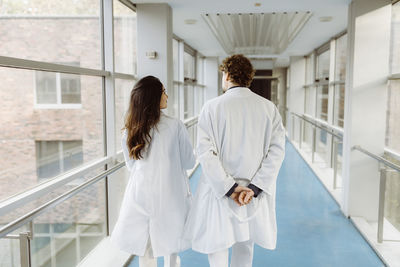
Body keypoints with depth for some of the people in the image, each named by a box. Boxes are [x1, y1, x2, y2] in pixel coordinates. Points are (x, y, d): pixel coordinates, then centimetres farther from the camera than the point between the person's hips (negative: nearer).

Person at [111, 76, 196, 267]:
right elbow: (189, 162, -3)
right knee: (170, 250, 17)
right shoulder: (175, 126, -13)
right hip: (170, 197, -2)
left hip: (140, 197, 3)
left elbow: (131, 165, 9)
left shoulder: (129, 131, -2)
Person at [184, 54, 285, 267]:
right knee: (245, 245, 20)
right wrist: (254, 188, -11)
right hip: (254, 194, 3)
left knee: (216, 244, 13)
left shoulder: (212, 107, -8)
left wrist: (229, 188, -13)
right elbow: (277, 150, -7)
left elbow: (206, 152, -15)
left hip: (219, 191, -3)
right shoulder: (269, 108, 0)